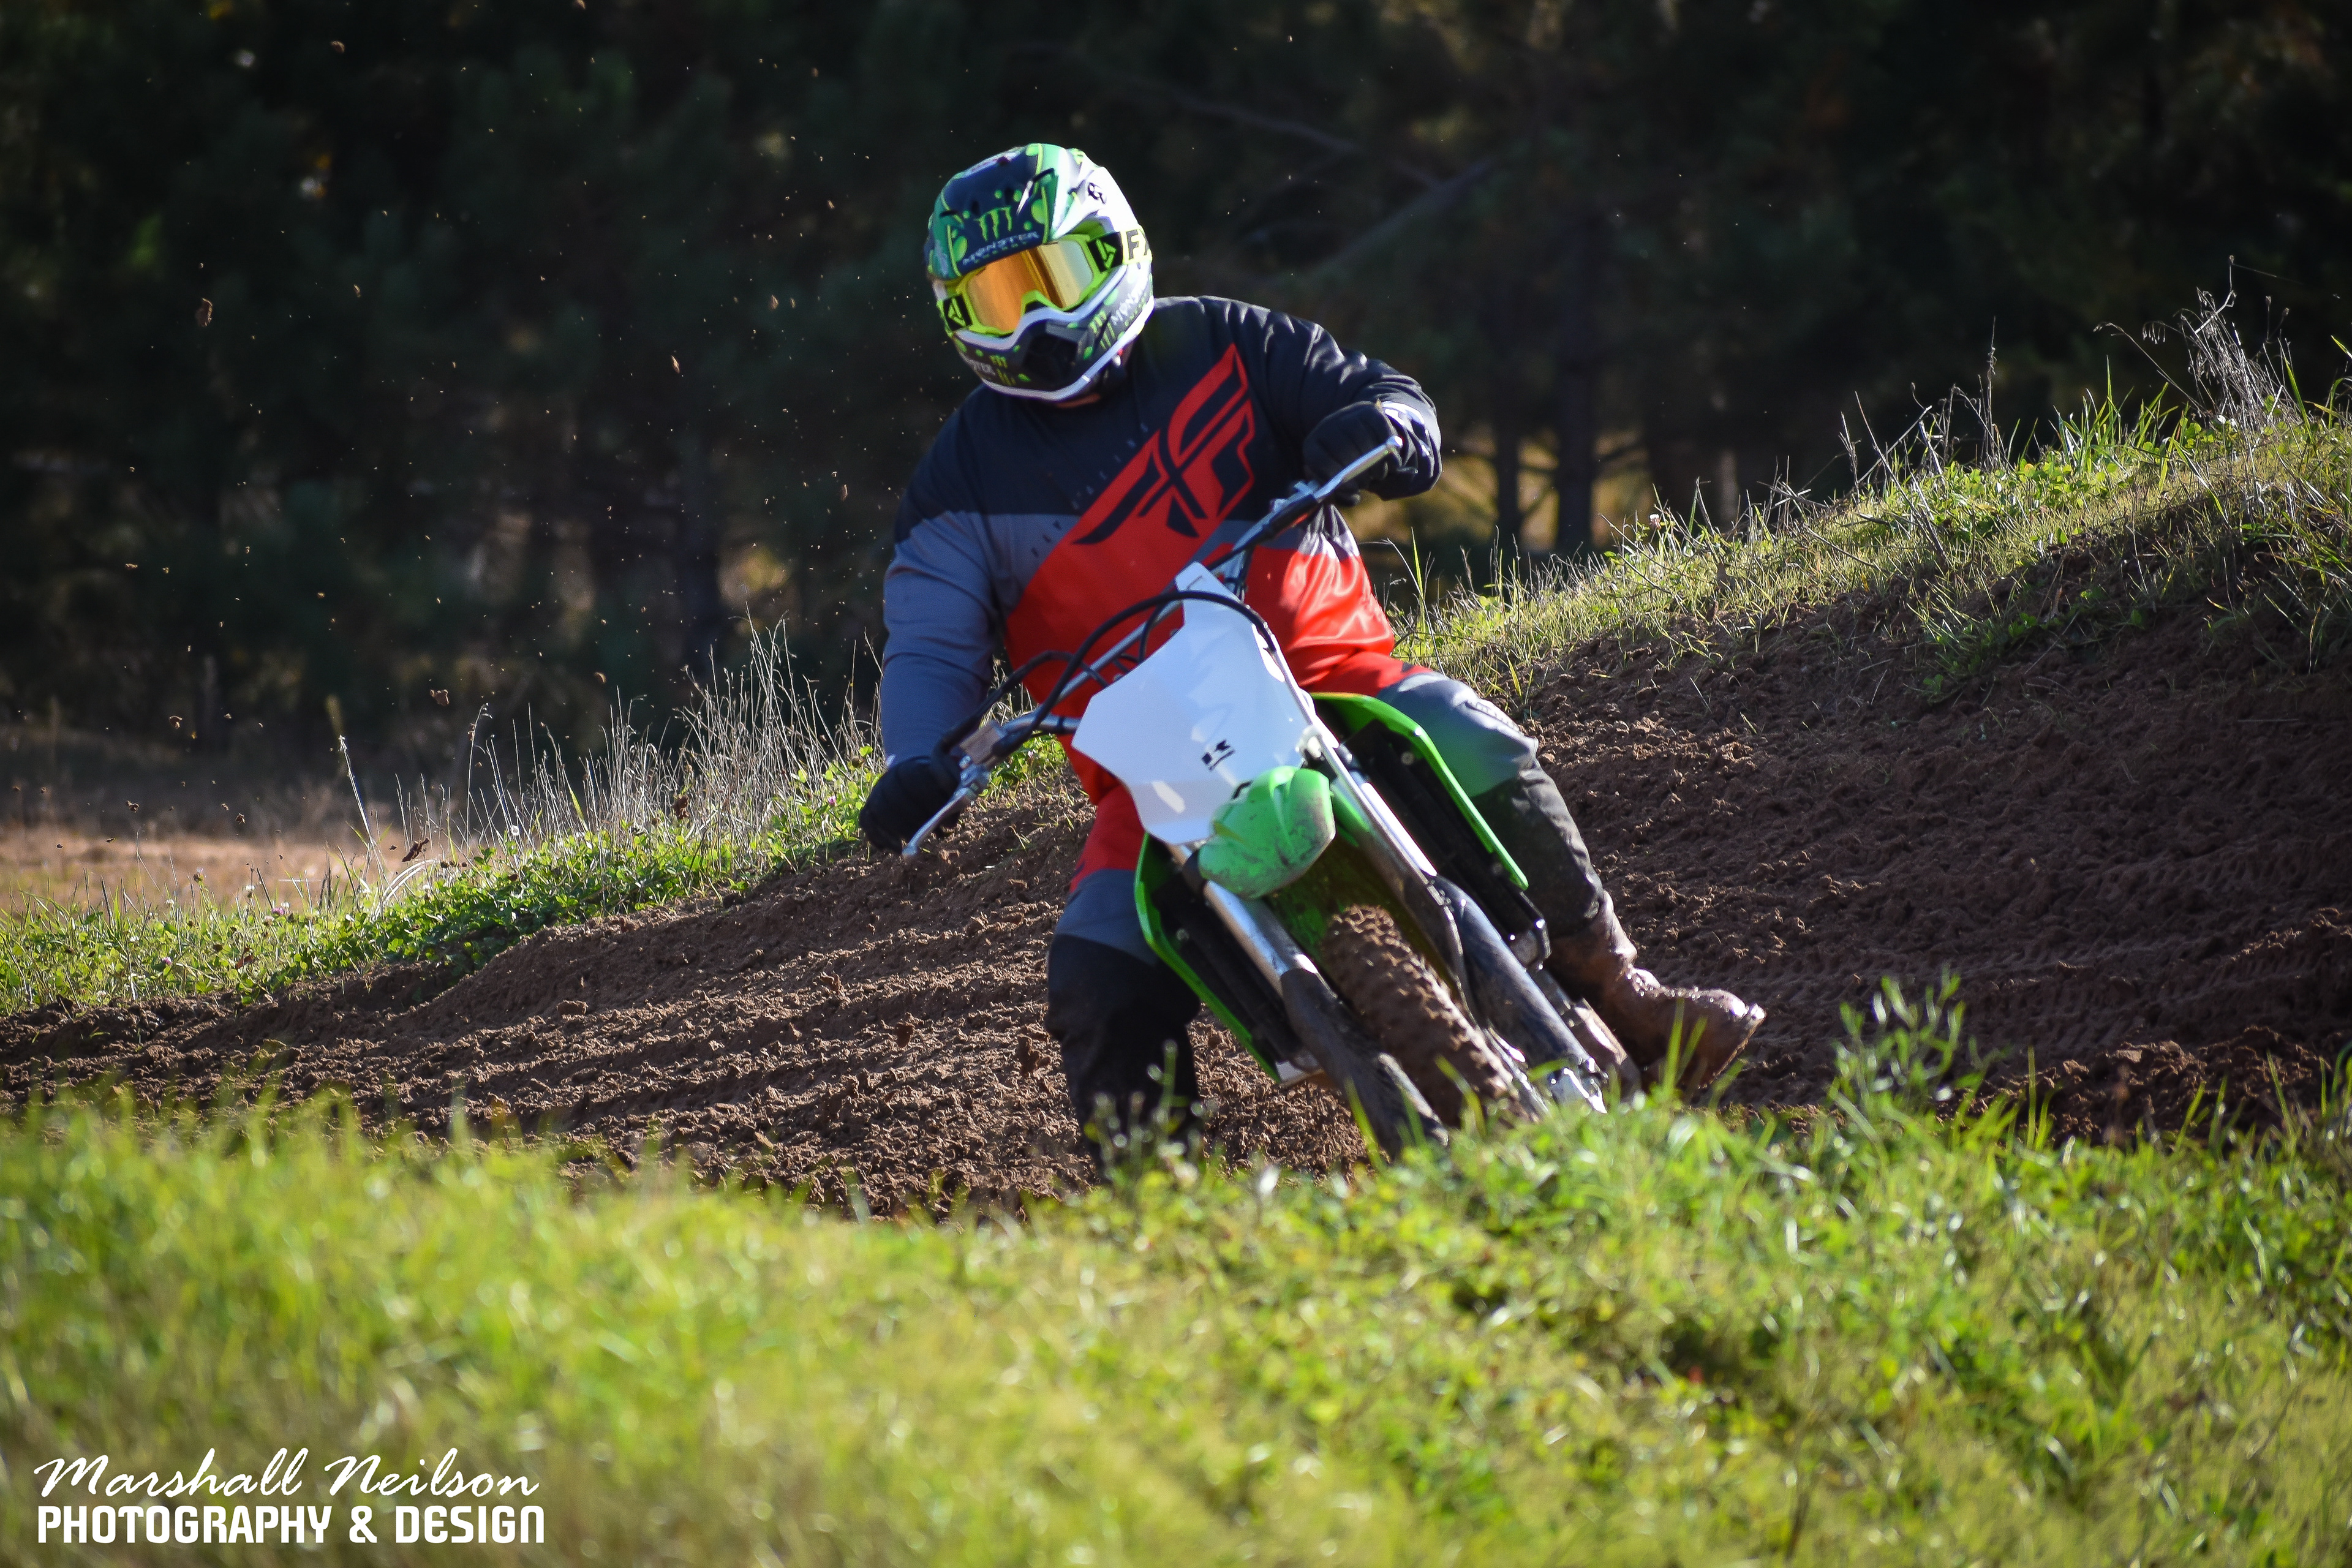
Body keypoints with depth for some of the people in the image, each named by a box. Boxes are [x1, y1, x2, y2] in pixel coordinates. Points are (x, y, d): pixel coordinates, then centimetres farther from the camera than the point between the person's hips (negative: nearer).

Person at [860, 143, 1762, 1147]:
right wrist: (917, 766, -25)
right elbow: (932, 641, -5)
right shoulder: (968, 478, 4)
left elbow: (1394, 403, 6)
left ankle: (1621, 1000, -18)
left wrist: (1380, 424, -20)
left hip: (1325, 661, 0)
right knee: (1100, 991, -21)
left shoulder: (1218, 347, 6)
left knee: (1475, 751, -28)